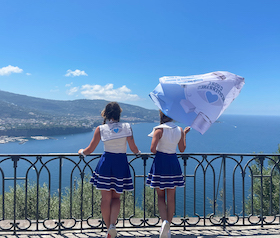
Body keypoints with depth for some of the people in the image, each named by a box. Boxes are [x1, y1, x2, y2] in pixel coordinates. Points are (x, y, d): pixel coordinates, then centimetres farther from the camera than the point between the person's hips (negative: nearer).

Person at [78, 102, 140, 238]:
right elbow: (133, 148, -3)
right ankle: (112, 224, -3)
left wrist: (82, 152, 21)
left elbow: (90, 150, 0)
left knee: (106, 198, 9)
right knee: (116, 197, 15)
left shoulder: (101, 129, -2)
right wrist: (138, 152, 20)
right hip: (121, 164, 1)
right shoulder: (126, 127, -2)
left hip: (106, 163, -1)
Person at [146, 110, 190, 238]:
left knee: (160, 196, 10)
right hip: (173, 162, 3)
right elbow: (182, 149, 9)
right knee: (171, 198, 11)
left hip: (160, 162, -3)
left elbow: (153, 149, -18)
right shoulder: (179, 130, 1)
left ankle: (164, 221, -12)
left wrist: (158, 153, 4)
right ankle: (167, 228, 19)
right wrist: (184, 134, 19)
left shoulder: (159, 130, -11)